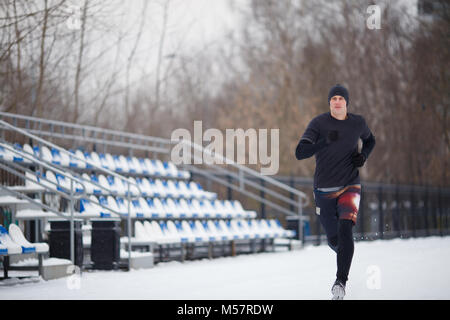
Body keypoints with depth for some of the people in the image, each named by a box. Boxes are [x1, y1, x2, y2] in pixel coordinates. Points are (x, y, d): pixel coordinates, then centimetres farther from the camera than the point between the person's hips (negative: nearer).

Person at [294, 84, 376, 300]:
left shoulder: (358, 122, 0)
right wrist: (325, 142, -33)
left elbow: (370, 140, 23)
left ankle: (341, 282, -25)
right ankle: (344, 255, 50)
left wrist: (363, 156, 1)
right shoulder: (318, 123, -10)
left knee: (345, 230, -24)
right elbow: (300, 153, -20)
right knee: (333, 239, 13)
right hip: (324, 190, 0)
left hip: (350, 186, 0)